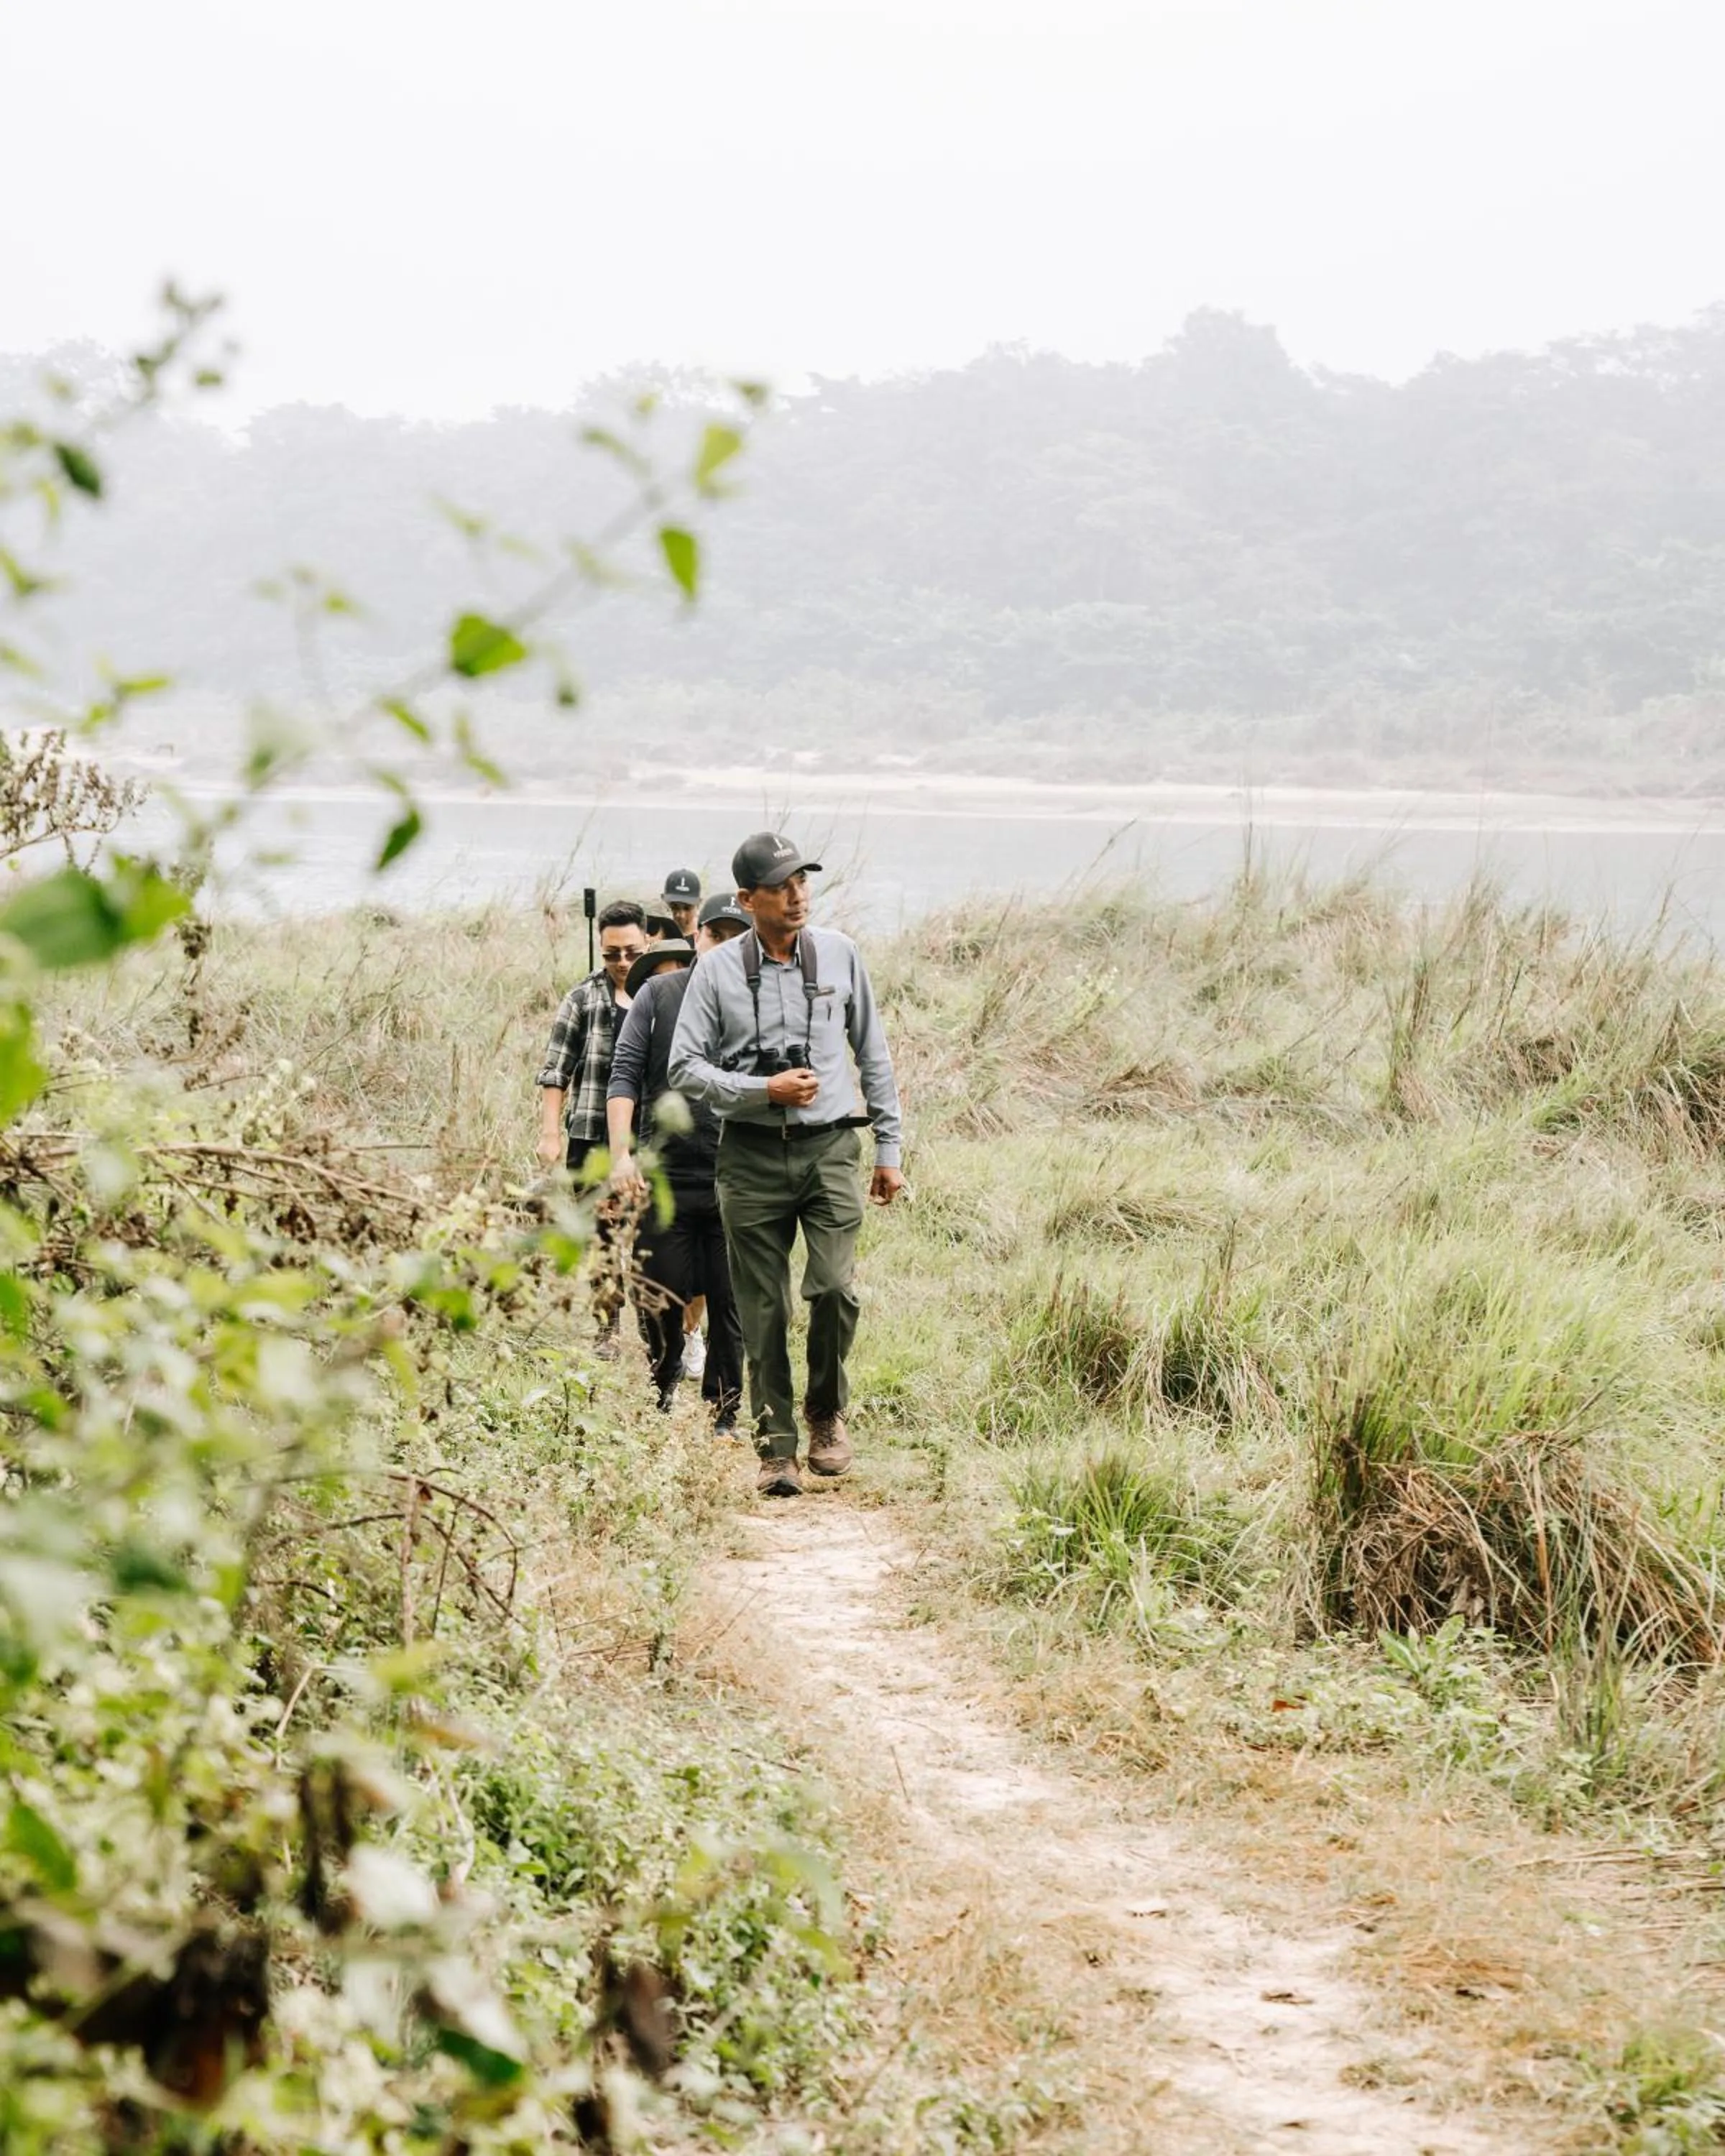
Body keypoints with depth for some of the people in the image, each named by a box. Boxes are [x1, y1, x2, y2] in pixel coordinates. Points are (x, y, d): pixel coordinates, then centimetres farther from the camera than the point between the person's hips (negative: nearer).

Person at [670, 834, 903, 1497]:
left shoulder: (839, 954, 6)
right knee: (763, 1312, 0)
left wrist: (889, 1148, 12)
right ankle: (776, 1449, 8)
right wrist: (764, 1090, -13)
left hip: (831, 1149, 1)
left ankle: (827, 1410, 10)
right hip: (752, 1156, 0)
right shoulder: (718, 971, -1)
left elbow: (873, 1054, 14)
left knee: (834, 1287, -15)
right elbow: (685, 1067, 0)